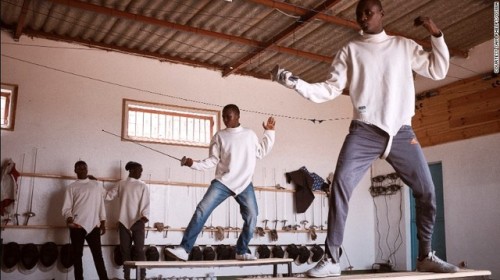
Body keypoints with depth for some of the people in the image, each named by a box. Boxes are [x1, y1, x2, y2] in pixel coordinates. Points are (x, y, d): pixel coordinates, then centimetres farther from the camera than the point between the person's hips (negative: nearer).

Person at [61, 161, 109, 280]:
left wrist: (103, 222, 8)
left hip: (93, 225, 1)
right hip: (77, 226, -1)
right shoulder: (72, 187, 7)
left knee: (98, 255, -1)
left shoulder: (96, 184, 13)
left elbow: (101, 204, 13)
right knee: (77, 255, 4)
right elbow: (67, 207, 1)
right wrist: (69, 219, -19)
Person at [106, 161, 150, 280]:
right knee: (125, 250, 5)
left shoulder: (142, 186, 4)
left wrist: (143, 218, -18)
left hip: (137, 222, -2)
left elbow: (145, 203, -4)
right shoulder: (121, 184, 9)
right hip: (124, 222, 2)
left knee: (139, 250, -5)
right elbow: (108, 196, 9)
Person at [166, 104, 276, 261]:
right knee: (202, 211, -14)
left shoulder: (250, 134, 10)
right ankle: (184, 249, -15)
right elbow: (213, 160, 1)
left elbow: (261, 152, 16)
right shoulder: (220, 136, 5)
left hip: (244, 184, 2)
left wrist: (269, 132, 14)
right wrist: (194, 164, -14)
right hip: (222, 182, -1)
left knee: (252, 216, -2)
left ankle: (242, 251, 17)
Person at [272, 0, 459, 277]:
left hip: (401, 132, 2)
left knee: (427, 192, 2)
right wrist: (294, 82, -9)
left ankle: (425, 256, 21)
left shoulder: (404, 45, 14)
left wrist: (436, 34, 5)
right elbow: (331, 88, 4)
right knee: (340, 185, -20)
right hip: (364, 131, -2)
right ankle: (331, 259, -16)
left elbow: (437, 70, 16)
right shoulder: (350, 49, 10)